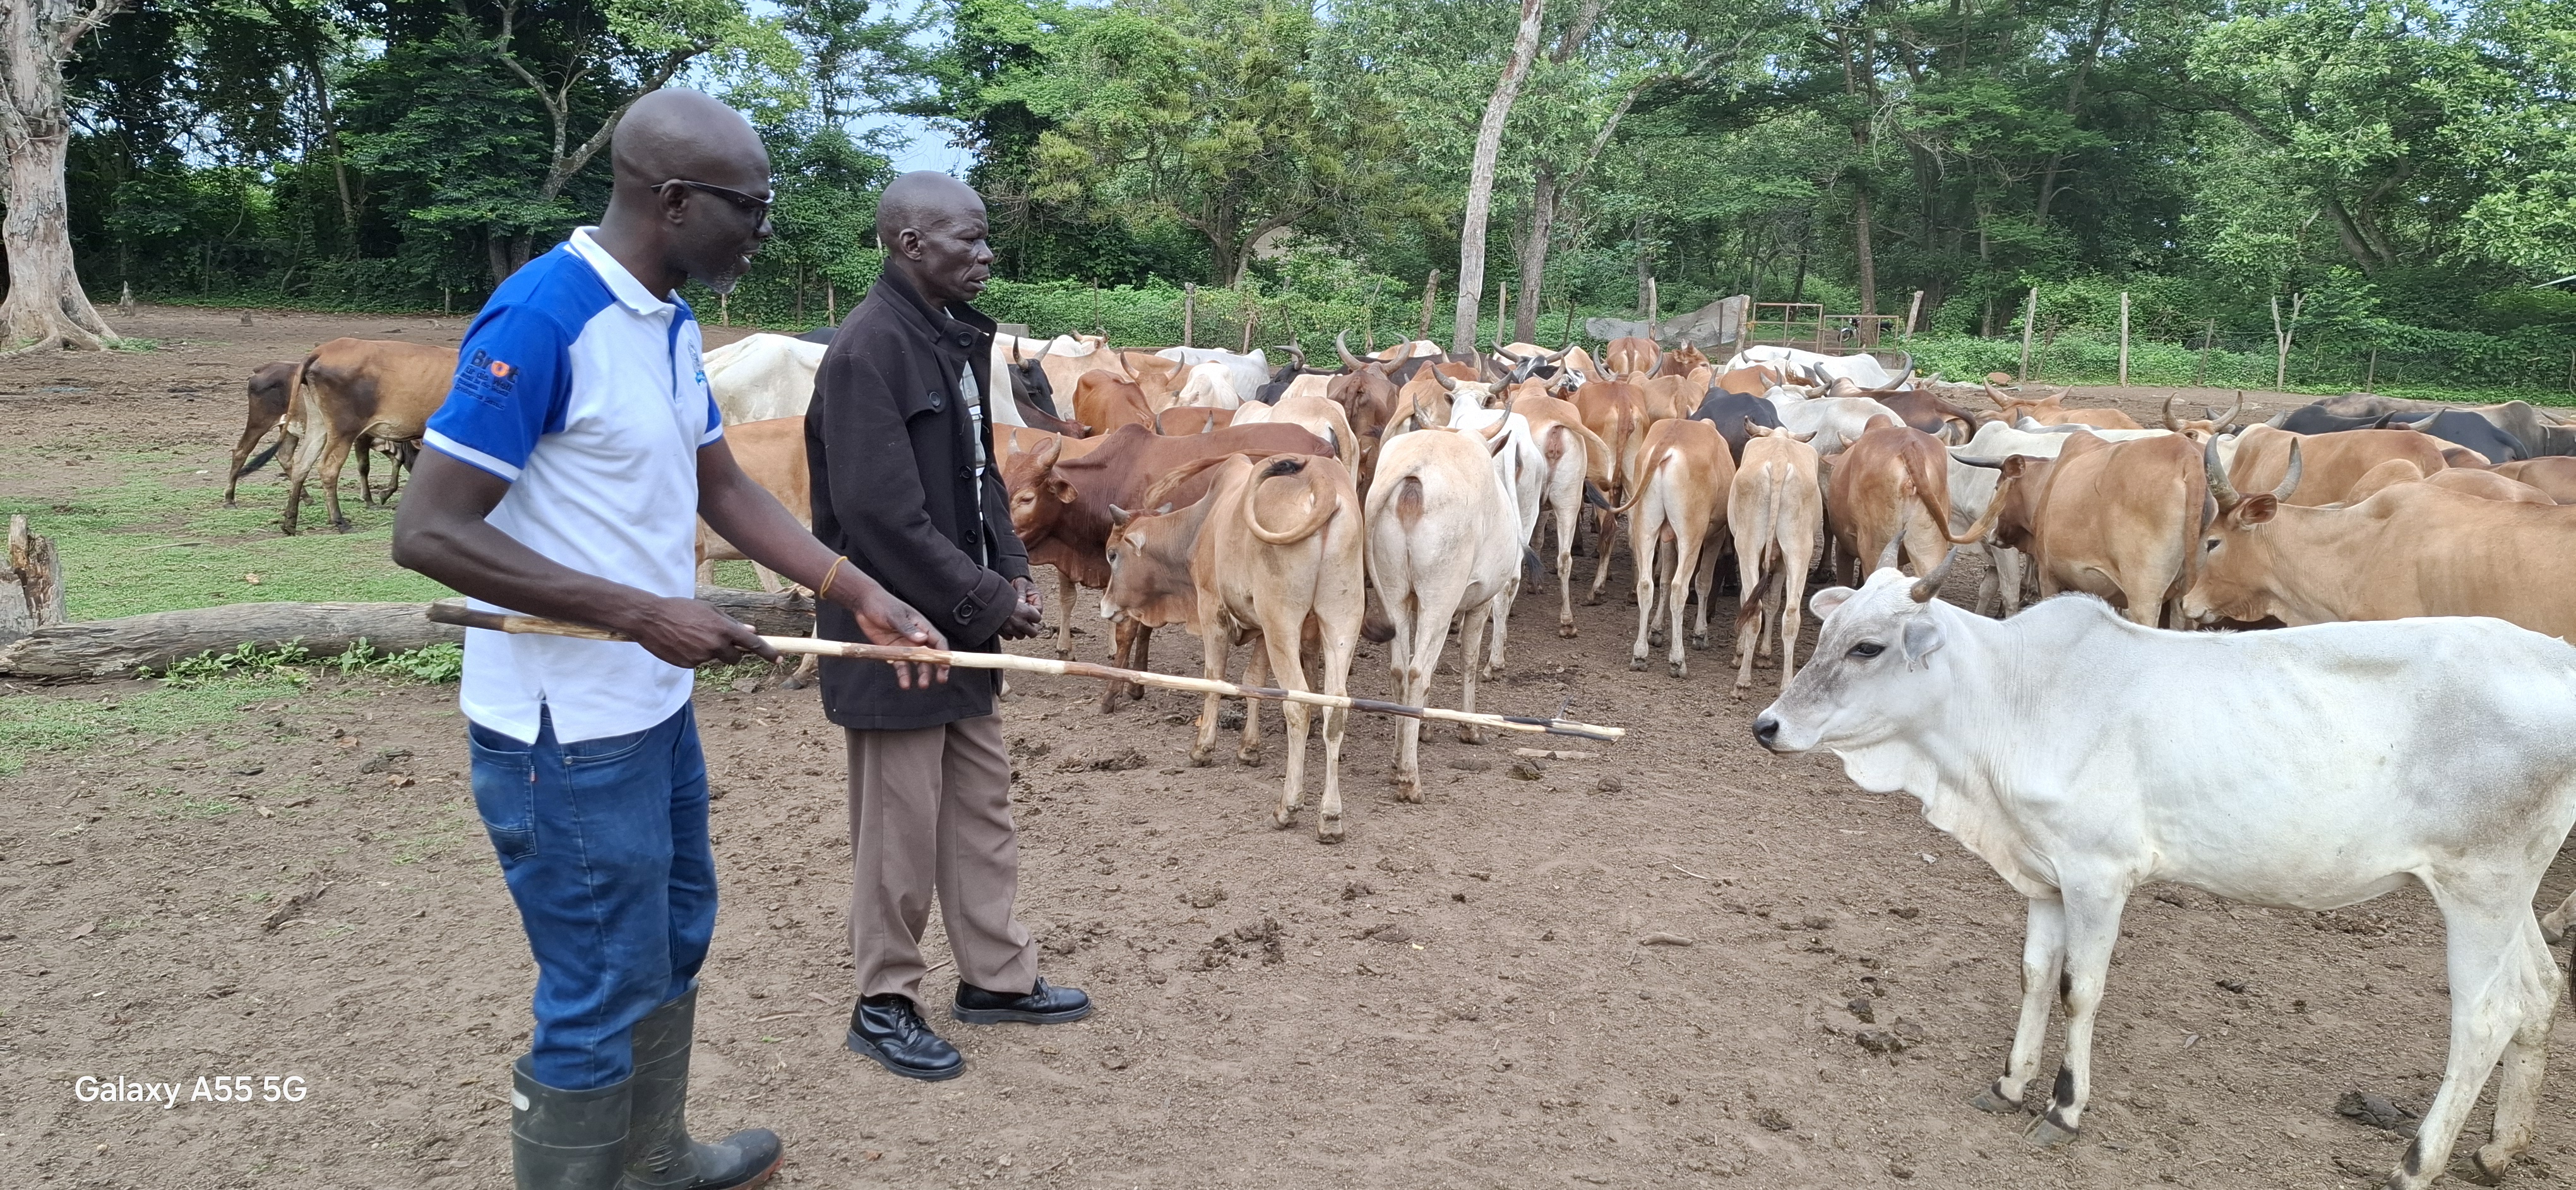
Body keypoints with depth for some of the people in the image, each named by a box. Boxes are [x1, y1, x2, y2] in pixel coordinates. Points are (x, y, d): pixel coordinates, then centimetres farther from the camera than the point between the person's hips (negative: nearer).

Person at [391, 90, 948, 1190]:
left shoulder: (671, 323, 6)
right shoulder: (542, 316, -22)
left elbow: (725, 490, 13)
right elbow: (427, 531, -24)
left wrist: (862, 596, 4)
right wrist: (640, 614, -27)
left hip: (654, 710, 10)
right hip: (567, 734, -9)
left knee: (672, 945, 23)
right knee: (599, 996, 2)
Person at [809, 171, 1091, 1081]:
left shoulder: (954, 337, 8)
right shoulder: (868, 348, -20)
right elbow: (883, 512, -24)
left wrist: (1012, 570, 1)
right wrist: (987, 599, -17)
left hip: (961, 621, 9)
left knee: (983, 798, 17)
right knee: (900, 822, 3)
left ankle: (997, 977, 31)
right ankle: (884, 1004, 20)